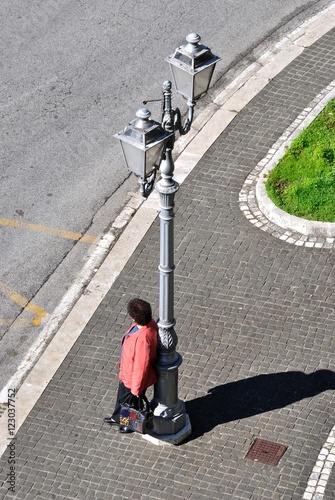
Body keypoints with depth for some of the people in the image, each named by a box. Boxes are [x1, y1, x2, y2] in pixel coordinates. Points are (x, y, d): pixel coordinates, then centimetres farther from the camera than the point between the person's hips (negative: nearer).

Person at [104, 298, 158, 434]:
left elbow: (141, 367, -33)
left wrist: (136, 389, -20)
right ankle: (118, 418, 60)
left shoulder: (143, 339, -44)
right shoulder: (148, 323, -16)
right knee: (122, 395, 33)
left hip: (134, 378, -8)